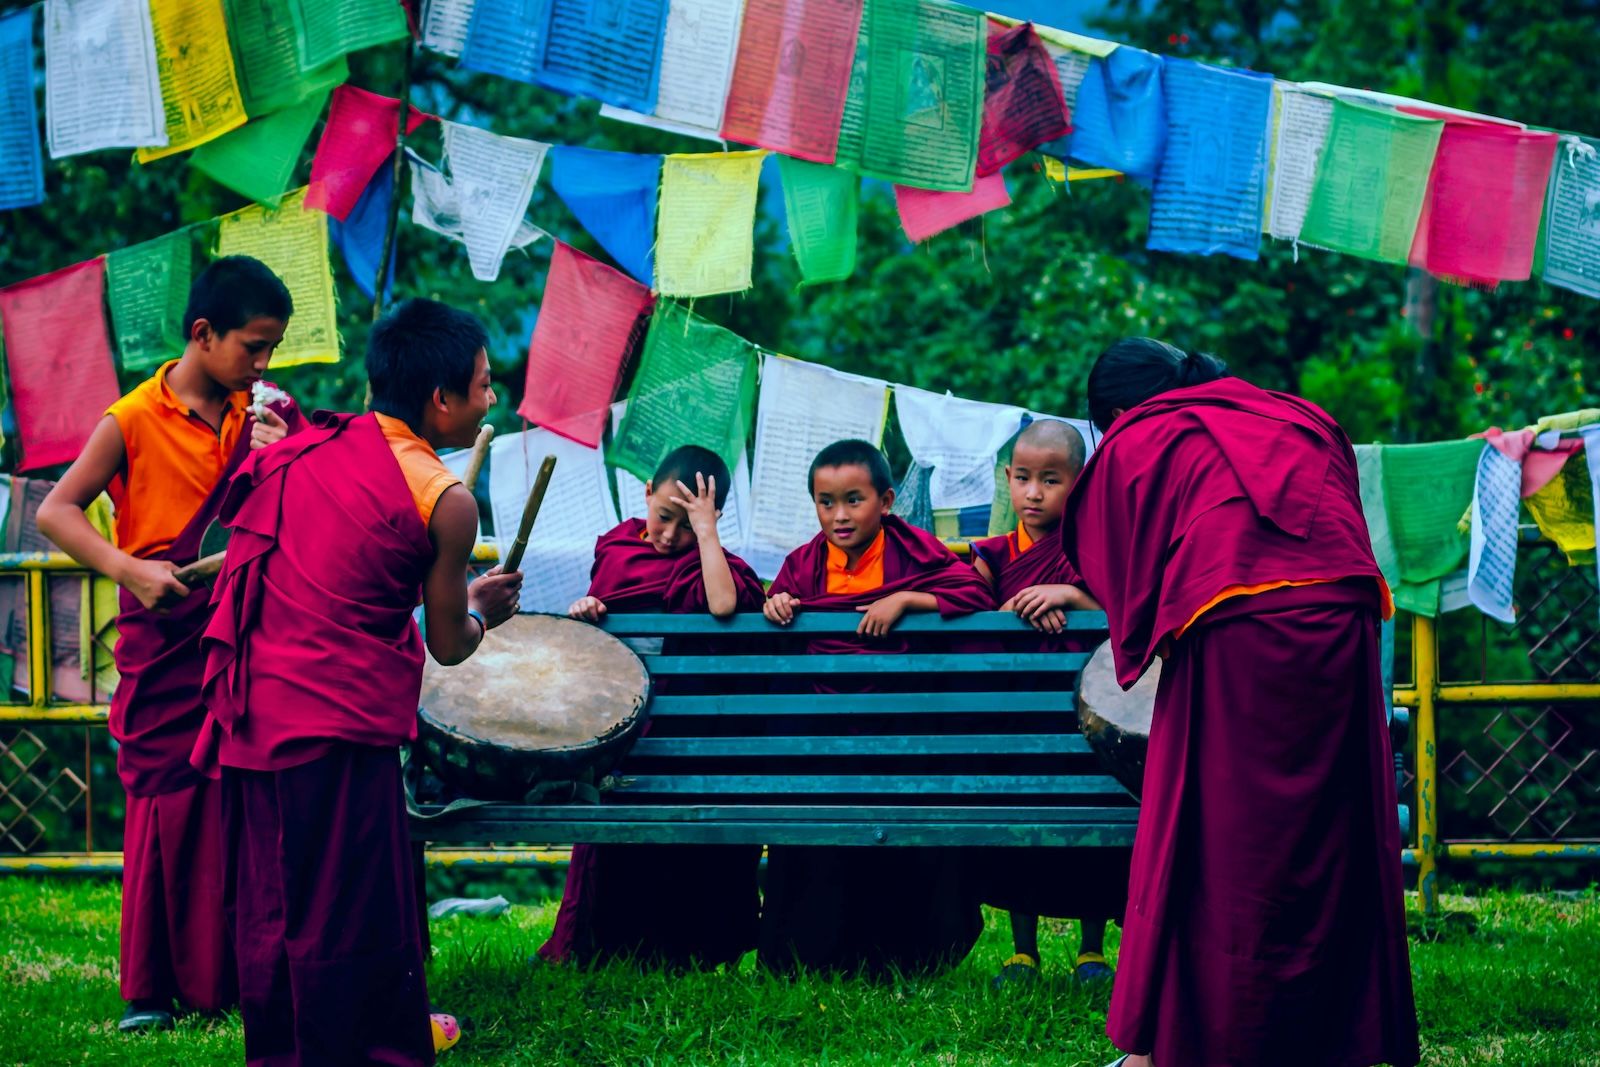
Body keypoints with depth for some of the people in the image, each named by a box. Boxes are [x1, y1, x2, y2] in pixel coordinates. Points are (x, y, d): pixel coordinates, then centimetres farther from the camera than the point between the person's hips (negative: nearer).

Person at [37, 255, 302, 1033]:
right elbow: (55, 512, -11)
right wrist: (128, 569, -23)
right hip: (166, 639, -4)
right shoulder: (134, 421, -7)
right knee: (167, 801, -2)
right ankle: (152, 988, 6)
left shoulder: (257, 418, 8)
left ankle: (242, 972, 9)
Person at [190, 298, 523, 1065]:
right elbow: (449, 646, 1)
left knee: (267, 911, 14)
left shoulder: (301, 450, 8)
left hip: (249, 717, 6)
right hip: (340, 730, -6)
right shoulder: (444, 502, -8)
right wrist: (483, 607, 20)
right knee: (353, 925, 1)